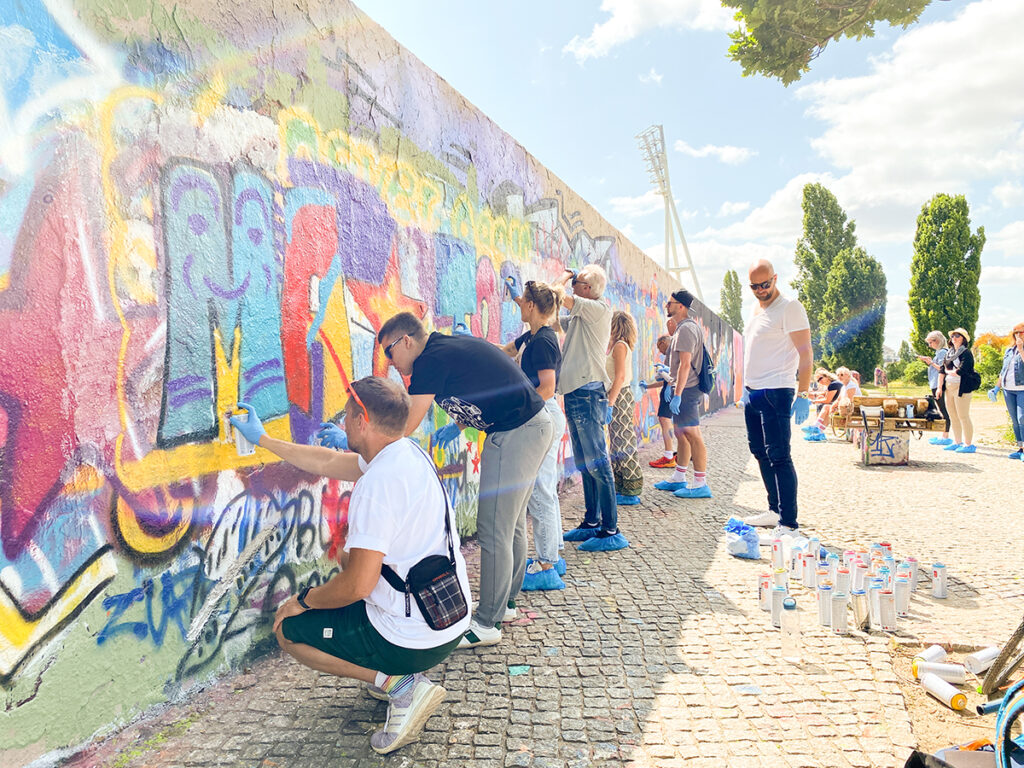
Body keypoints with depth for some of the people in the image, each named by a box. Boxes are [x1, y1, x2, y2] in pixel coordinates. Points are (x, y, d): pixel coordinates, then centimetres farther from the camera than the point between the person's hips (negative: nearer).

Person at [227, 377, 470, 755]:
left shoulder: (377, 483, -25)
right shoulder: (407, 454, 3)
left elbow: (358, 585, -25)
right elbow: (326, 462, 17)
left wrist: (304, 600, -5)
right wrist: (262, 439, 26)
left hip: (412, 640, -9)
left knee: (287, 629, 10)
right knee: (350, 554, 29)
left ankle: (400, 684, -2)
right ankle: (400, 671, 18)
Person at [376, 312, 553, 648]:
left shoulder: (432, 360, -14)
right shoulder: (451, 346, 13)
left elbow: (404, 427, -14)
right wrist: (458, 425, 17)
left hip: (514, 435, -10)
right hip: (535, 427, 10)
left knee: (494, 531, -4)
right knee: (512, 524, 18)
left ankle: (486, 624, 6)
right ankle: (505, 602, 32)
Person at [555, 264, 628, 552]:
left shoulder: (599, 309, -7)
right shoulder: (578, 316, 20)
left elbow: (558, 297, -15)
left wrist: (565, 277, 3)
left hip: (588, 393, -10)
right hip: (574, 393, 10)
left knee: (597, 462, -9)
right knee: (584, 463, 14)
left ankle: (610, 531, -5)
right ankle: (591, 522, 23)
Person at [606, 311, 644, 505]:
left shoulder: (620, 346, -11)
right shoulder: (614, 345, 16)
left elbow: (620, 377, -20)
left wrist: (610, 401, -23)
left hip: (620, 397, -10)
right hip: (617, 397, 10)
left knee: (624, 445, -6)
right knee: (617, 444, 12)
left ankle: (631, 492, -1)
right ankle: (620, 488, 19)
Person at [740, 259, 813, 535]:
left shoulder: (790, 308, -9)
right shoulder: (756, 309, 17)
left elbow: (805, 352, -15)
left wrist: (803, 395, -21)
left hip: (775, 392, -9)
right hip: (753, 392, 9)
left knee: (779, 456, -10)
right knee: (761, 453, 15)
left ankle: (788, 523, -7)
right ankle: (775, 511, 26)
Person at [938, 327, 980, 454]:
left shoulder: (966, 353, -8)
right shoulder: (949, 353, 15)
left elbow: (961, 371, -18)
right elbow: (942, 370, 13)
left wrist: (949, 371, 0)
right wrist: (940, 387, 7)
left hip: (961, 388, -8)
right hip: (949, 388, 8)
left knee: (963, 417, -5)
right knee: (953, 417, 11)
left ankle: (969, 444, 1)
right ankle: (957, 442, 20)